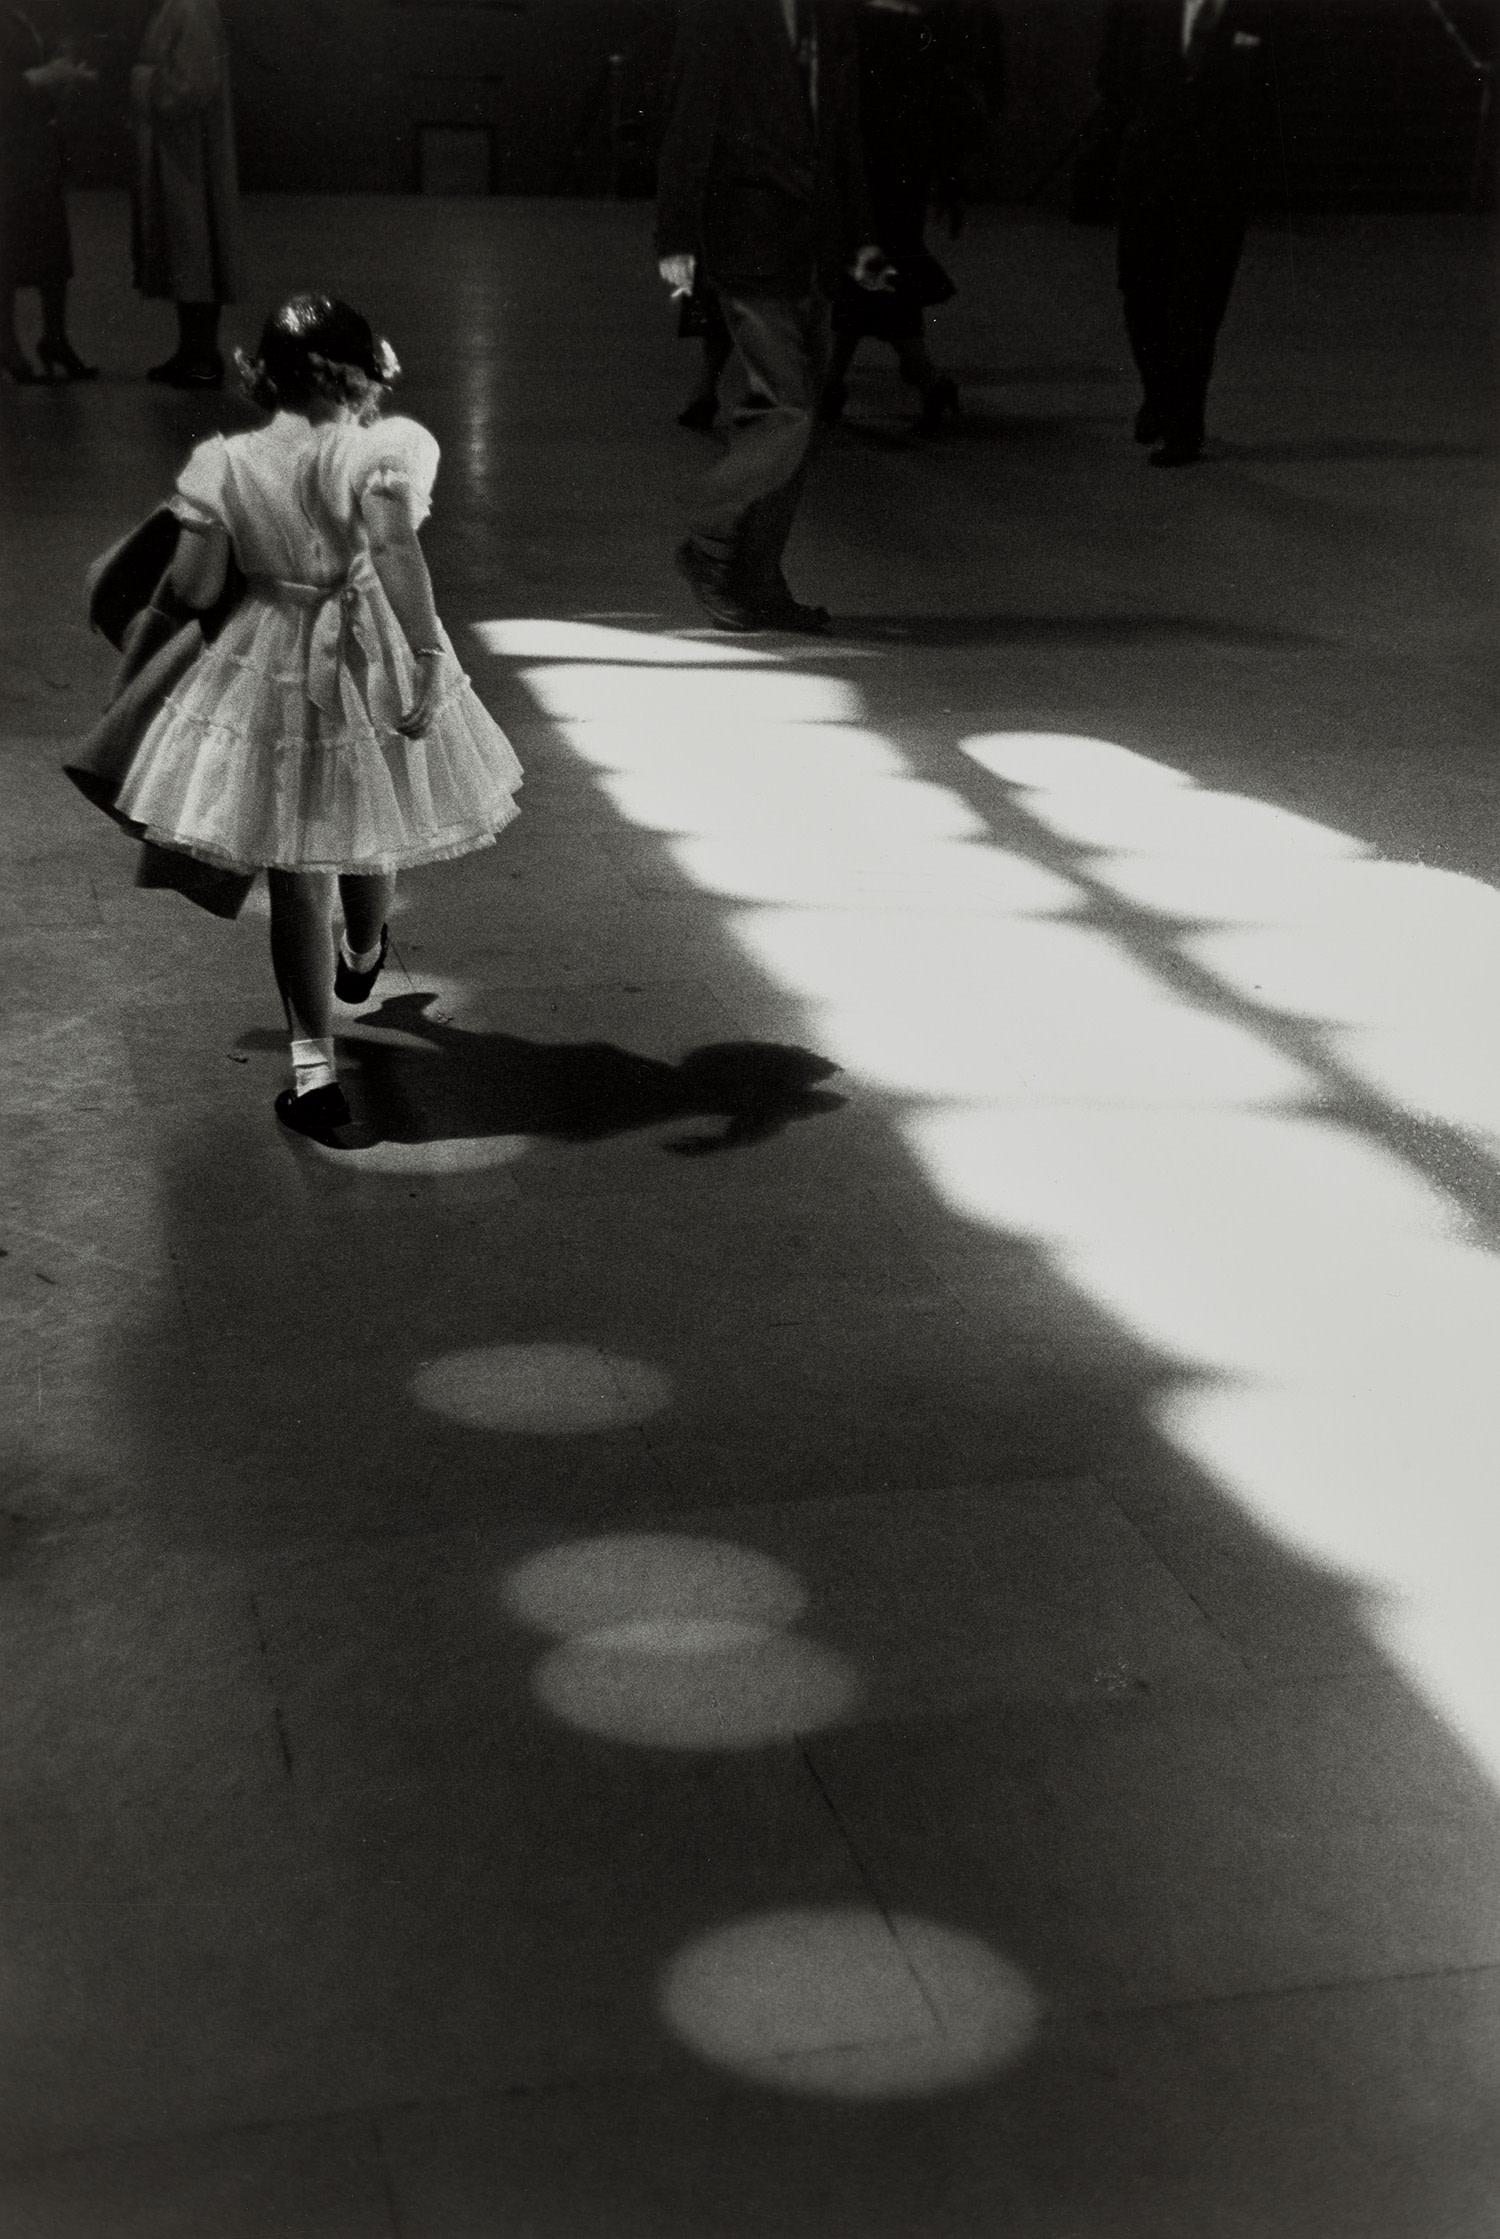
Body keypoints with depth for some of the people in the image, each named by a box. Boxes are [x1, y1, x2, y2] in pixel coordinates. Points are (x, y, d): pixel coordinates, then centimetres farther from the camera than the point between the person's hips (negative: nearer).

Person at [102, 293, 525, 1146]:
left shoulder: (224, 465, -9)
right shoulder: (382, 451, -17)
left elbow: (196, 589, -6)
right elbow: (396, 549, -33)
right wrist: (428, 656, -34)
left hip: (271, 675, 0)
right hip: (370, 667, 0)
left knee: (297, 877, 6)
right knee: (367, 838, 27)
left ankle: (314, 1066, 0)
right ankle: (362, 958, 58)